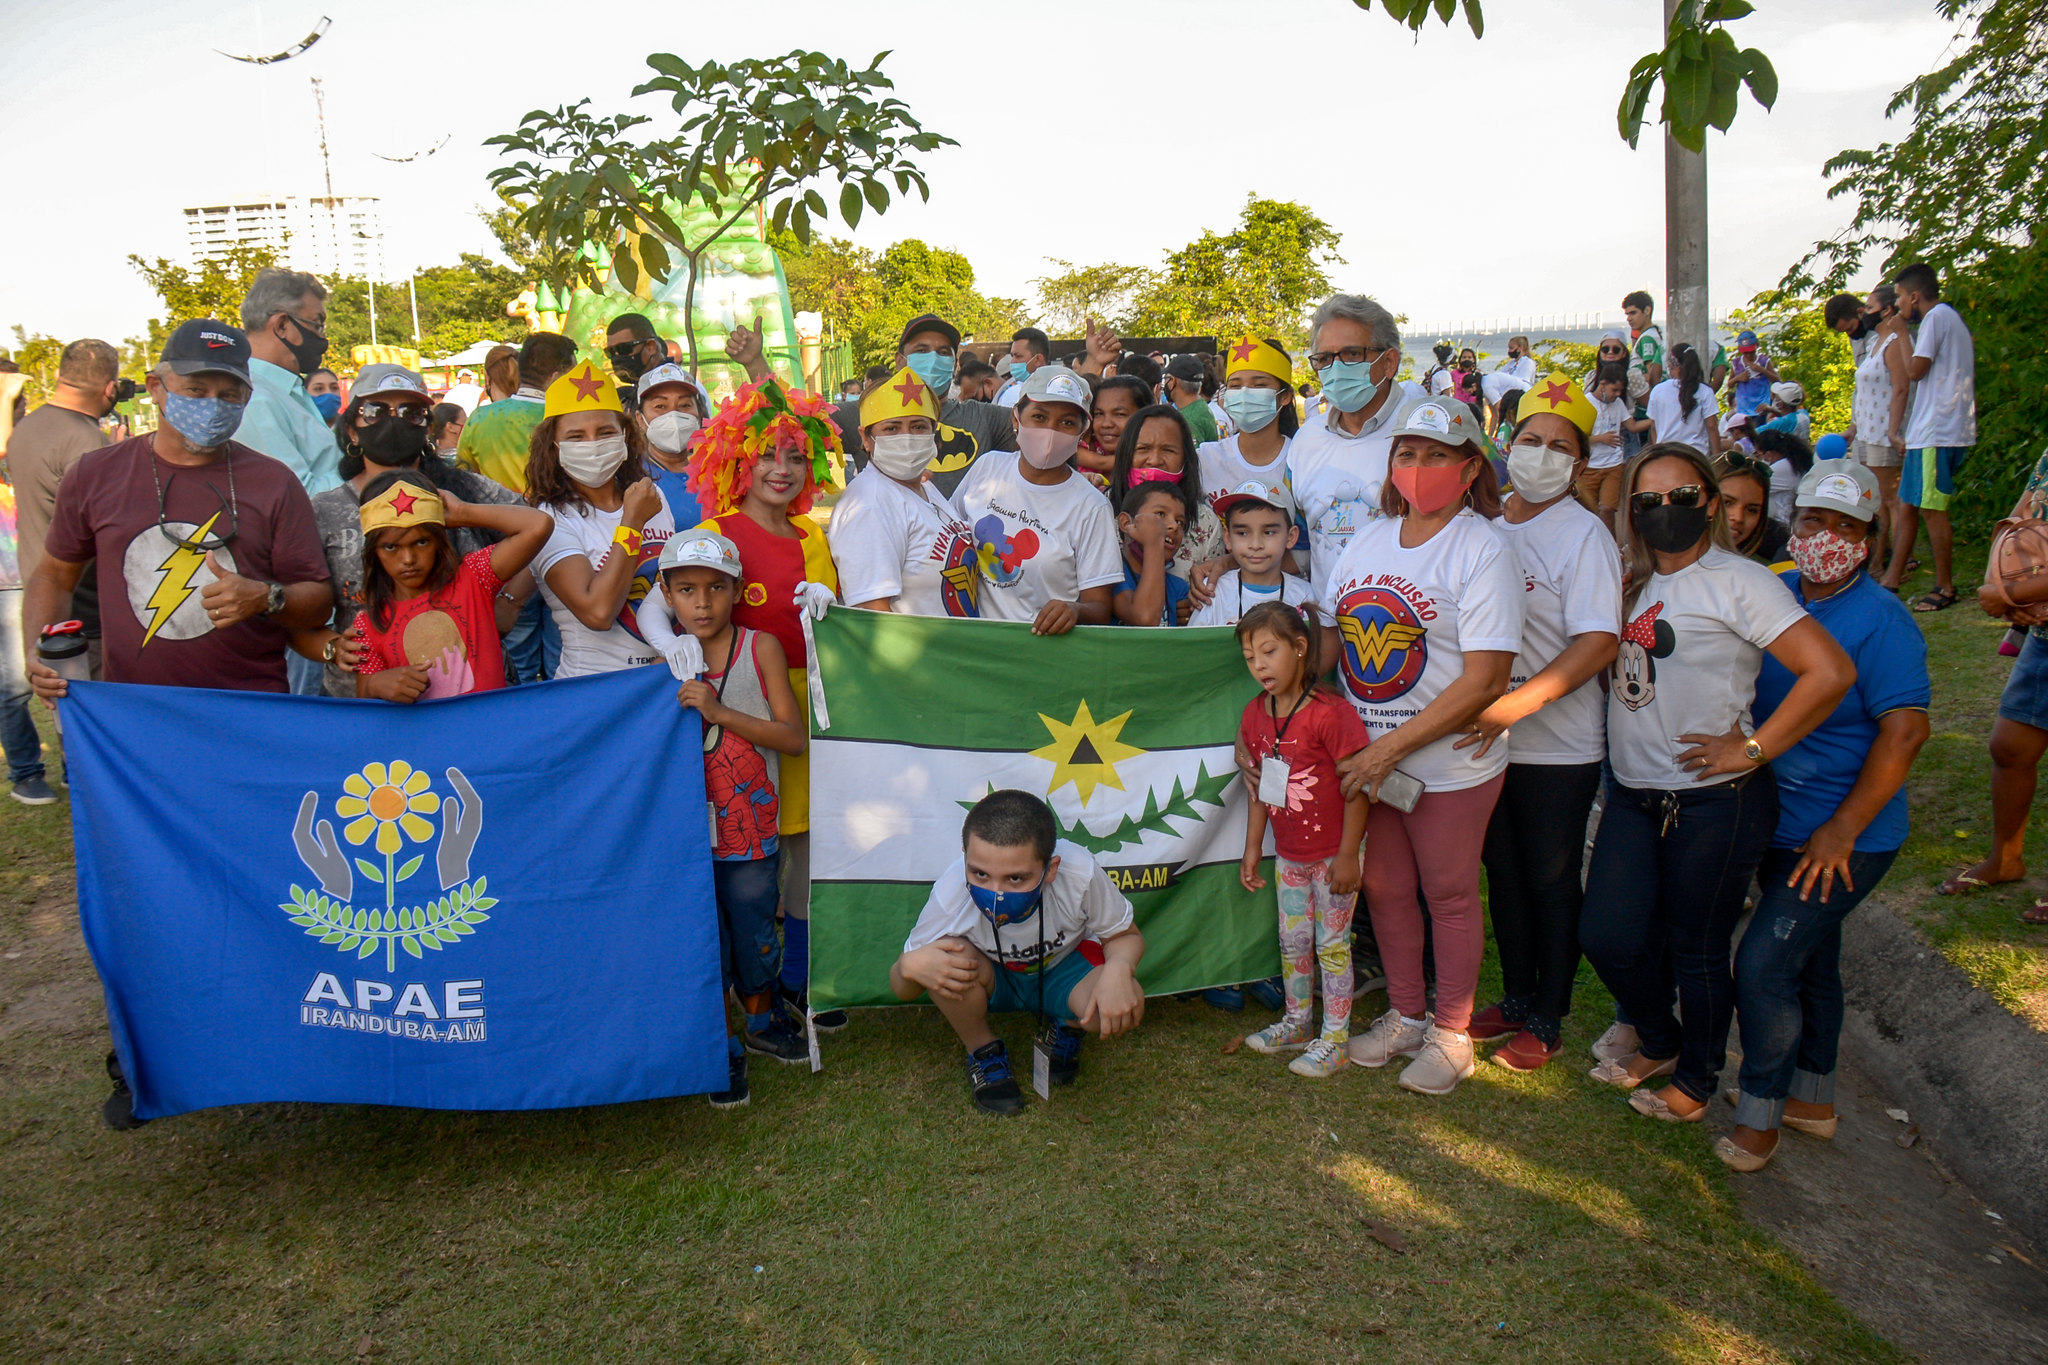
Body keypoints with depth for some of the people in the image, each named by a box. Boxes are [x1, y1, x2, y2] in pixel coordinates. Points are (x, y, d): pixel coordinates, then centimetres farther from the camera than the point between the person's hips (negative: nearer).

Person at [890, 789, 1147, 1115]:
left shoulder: (1079, 874, -34)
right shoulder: (951, 893, -34)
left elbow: (1126, 935, -14)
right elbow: (901, 990, -20)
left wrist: (1119, 968, -38)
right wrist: (910, 966, -45)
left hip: (1062, 972, 0)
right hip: (993, 980, 0)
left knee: (1124, 1007, -31)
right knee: (947, 959, -34)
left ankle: (1065, 1029, 7)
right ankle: (983, 1051, -2)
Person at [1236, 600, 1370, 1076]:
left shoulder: (1331, 713, -23)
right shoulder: (1255, 714, -1)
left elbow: (1355, 787, -19)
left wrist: (1347, 855, -18)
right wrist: (1252, 849, 11)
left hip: (1332, 853, -6)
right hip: (1288, 854, 7)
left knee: (1332, 943, 4)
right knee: (1292, 940, 18)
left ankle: (1335, 1040, 17)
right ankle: (1297, 1022, 36)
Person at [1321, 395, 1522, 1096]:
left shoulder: (1482, 552, -14)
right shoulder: (1366, 540, 6)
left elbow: (1484, 681, -20)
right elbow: (1328, 642, 12)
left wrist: (1390, 748, -21)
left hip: (1449, 766, -5)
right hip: (1365, 759, 6)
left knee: (1449, 895, 9)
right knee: (1384, 889, 15)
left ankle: (1450, 1032, 29)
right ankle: (1405, 1015, 35)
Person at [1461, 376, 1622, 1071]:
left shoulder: (1583, 534, -12)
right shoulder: (1488, 529, 6)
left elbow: (1598, 643, -22)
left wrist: (1512, 704, -29)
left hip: (1559, 746, -6)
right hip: (1489, 740, 6)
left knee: (1552, 882, 7)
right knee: (1503, 872, 16)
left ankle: (1546, 1021, 22)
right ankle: (1515, 998, 34)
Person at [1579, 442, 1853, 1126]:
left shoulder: (1737, 581, -10)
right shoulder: (1632, 582, 11)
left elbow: (1830, 671, -18)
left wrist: (1750, 750, -16)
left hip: (1714, 800, -6)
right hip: (1633, 795, 6)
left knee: (1696, 949, 7)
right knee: (1607, 936, 2)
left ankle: (1693, 1084, 30)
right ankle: (1658, 1044, 31)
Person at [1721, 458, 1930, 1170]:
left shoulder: (1882, 621, -17)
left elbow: (1906, 732, -20)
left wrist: (1840, 832, -20)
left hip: (1847, 837, -7)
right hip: (1779, 822, 7)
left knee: (1764, 963, -9)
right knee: (1809, 959, 20)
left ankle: (1760, 1112, 11)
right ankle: (1812, 1098, 38)